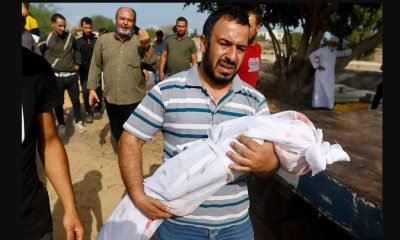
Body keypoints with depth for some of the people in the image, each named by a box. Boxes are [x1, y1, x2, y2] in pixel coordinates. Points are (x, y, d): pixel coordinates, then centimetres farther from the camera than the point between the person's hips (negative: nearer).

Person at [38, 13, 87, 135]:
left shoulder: (70, 37, 3)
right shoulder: (46, 38, -6)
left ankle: (78, 122, 28)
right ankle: (61, 124, 26)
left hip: (71, 75, 2)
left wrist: (77, 63, 15)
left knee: (76, 100, 10)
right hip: (55, 76, -2)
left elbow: (76, 50, 22)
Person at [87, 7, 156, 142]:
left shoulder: (140, 41, -2)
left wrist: (147, 46, -23)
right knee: (117, 133, 21)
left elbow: (152, 65, -10)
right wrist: (92, 88, 5)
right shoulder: (103, 40, 3)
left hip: (134, 100, -2)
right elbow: (96, 66, 8)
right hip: (111, 99, 3)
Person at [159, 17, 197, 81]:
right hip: (169, 75, 3)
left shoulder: (190, 42, 3)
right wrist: (161, 71, 2)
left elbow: (194, 60, 1)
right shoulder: (169, 40, 10)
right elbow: (164, 56, 11)